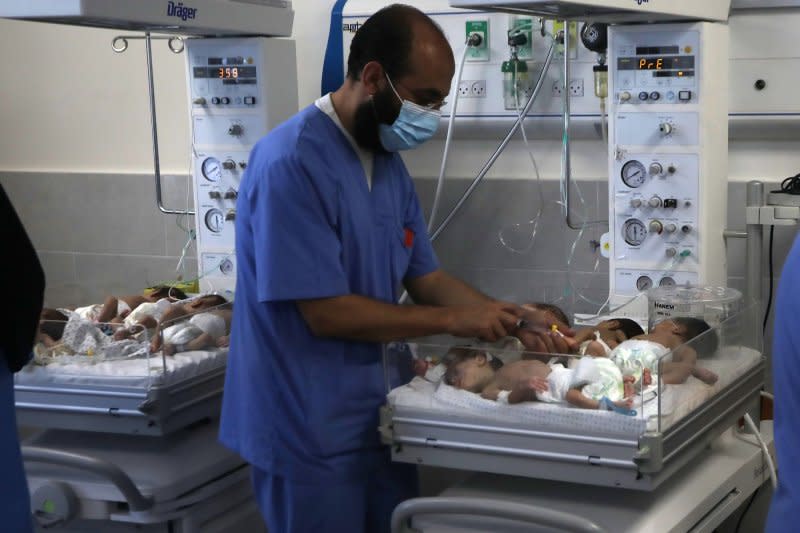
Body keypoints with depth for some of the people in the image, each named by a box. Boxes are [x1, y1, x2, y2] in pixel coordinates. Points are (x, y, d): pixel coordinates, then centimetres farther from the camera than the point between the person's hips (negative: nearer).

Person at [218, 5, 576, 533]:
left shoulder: (389, 164, 7)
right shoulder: (291, 163, -22)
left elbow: (426, 278, 11)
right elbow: (326, 312, -24)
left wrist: (512, 323, -4)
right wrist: (453, 321, -17)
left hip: (376, 416, 8)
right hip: (309, 432, -8)